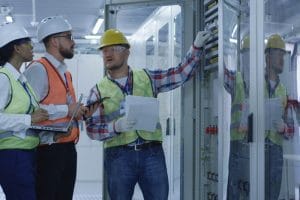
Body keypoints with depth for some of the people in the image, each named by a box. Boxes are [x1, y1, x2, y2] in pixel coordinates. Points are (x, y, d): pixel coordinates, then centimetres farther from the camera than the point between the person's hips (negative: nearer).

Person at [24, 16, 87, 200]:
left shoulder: (65, 72, 19)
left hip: (68, 148, 9)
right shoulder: (38, 69, -10)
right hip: (48, 149, -9)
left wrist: (78, 111, 6)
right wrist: (66, 110, -18)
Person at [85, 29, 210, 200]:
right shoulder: (99, 91, 7)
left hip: (152, 153, 1)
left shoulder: (147, 78, 12)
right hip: (119, 156, -1)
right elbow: (92, 129, 0)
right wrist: (116, 126, -18)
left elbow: (181, 73, 12)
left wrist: (197, 47, 5)